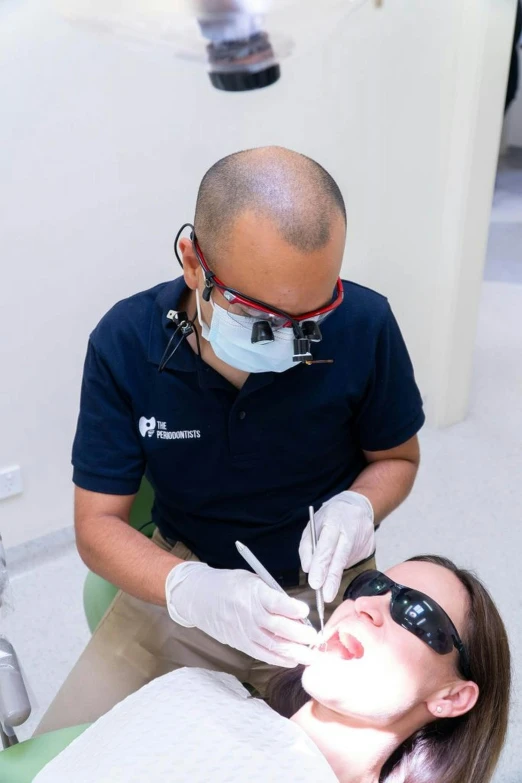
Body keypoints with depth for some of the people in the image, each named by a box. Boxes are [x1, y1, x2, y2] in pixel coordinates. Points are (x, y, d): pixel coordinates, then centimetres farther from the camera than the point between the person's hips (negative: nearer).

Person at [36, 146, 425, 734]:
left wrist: (357, 506, -23)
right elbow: (98, 523, -13)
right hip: (182, 581, 1)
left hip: (327, 588, 0)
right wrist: (193, 592, -32)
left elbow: (397, 457, 0)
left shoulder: (364, 326, -18)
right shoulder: (124, 343, -18)